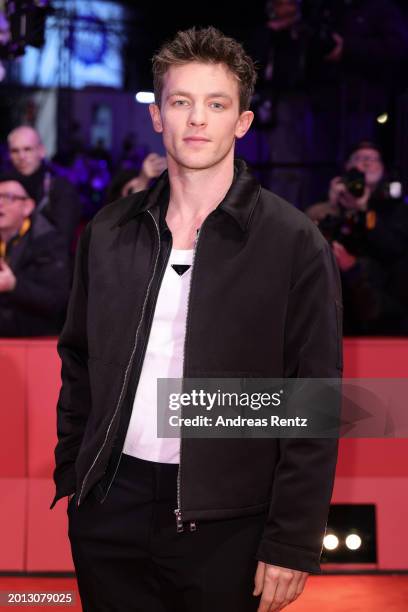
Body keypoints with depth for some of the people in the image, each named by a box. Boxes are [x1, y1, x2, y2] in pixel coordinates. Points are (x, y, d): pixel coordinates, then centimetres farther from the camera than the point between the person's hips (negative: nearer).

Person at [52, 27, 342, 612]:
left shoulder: (295, 243, -6)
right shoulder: (109, 233, 7)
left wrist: (292, 542, -10)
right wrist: (69, 478, 10)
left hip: (222, 526, -3)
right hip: (108, 508, 4)